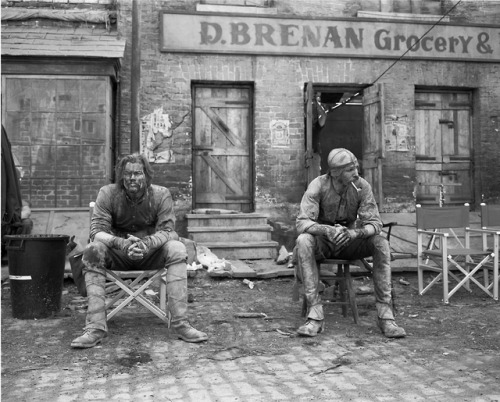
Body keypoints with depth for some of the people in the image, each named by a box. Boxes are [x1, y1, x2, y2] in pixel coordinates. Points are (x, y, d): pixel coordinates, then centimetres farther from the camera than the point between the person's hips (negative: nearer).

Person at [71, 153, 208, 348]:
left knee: (177, 249, -29)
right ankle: (96, 326, -30)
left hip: (151, 253, 0)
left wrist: (146, 243, -40)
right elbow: (97, 231, -17)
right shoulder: (107, 194, -10)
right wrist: (122, 243, -39)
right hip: (118, 255, 0)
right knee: (92, 250, -30)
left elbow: (166, 230, -17)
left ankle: (180, 323, -29)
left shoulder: (161, 195, -9)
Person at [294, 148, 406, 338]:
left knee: (381, 243, -26)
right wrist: (328, 230, -46)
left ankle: (385, 315, -23)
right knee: (303, 241, -35)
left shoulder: (362, 186, -14)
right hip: (322, 243, -2)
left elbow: (374, 223, -16)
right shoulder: (318, 185, -20)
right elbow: (302, 223, -27)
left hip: (350, 241, 2)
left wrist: (355, 233, -39)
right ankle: (315, 316, -35)